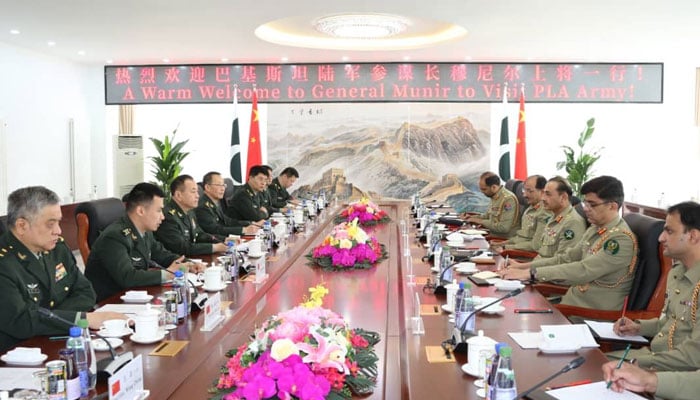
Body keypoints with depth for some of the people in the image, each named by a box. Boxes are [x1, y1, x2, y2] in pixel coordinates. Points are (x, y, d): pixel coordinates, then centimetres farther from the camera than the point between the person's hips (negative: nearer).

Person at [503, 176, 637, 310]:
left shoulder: (622, 238, -19)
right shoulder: (594, 229, 9)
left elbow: (584, 271, -26)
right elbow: (567, 258, 13)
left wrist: (531, 273, -28)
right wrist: (526, 266, 2)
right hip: (573, 301, 7)